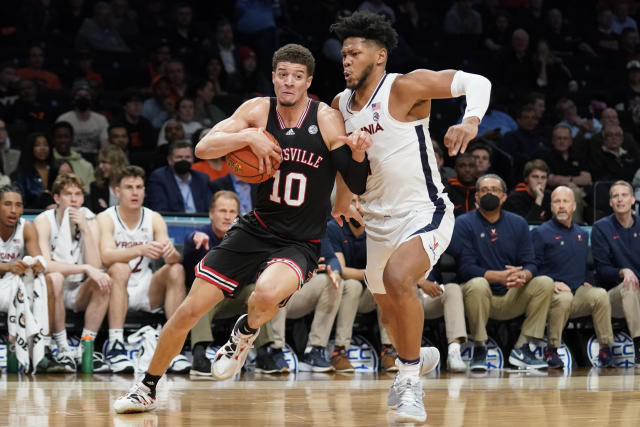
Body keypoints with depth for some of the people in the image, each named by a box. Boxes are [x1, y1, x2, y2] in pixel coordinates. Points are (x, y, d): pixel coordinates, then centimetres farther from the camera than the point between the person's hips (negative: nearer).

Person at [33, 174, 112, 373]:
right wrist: (85, 268, -32)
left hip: (78, 296, 3)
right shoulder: (44, 221, -11)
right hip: (50, 293, -3)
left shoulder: (89, 221, -2)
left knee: (103, 281, -25)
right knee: (54, 278, -35)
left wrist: (85, 229, -20)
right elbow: (45, 265, -26)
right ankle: (63, 348, -26)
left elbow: (96, 267, -14)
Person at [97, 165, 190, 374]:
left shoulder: (154, 219, 3)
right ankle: (115, 347, -39)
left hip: (146, 292, 4)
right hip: (116, 289, -4)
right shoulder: (106, 218, -8)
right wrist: (141, 250, -43)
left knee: (176, 270, -20)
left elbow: (173, 258, -8)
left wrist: (171, 253, -34)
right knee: (120, 268, -32)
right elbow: (106, 256, -26)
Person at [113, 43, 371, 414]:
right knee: (190, 310, 0)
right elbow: (203, 148, -11)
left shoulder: (327, 119, -11)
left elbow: (358, 186, -13)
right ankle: (147, 389, 21)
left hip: (300, 244, -3)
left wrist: (359, 154, -34)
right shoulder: (258, 111, -4)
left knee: (267, 295, -35)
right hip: (256, 229, 3)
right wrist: (249, 137, -26)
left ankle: (245, 335, 2)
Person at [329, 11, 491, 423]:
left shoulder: (405, 87, -17)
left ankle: (411, 383, -19)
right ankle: (419, 356, 54)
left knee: (398, 277, -32)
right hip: (379, 219, 8)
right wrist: (344, 195, 5)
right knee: (386, 301, 23)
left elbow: (476, 82, -22)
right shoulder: (340, 106, 3)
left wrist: (471, 121, -41)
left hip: (425, 212, -8)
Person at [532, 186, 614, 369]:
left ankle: (605, 349, -21)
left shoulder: (582, 234, 21)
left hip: (579, 292, 4)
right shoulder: (540, 233, 2)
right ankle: (551, 350, -23)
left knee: (600, 295, -27)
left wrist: (585, 281, 9)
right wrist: (552, 284, -18)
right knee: (564, 298, -38)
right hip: (551, 293, -4)